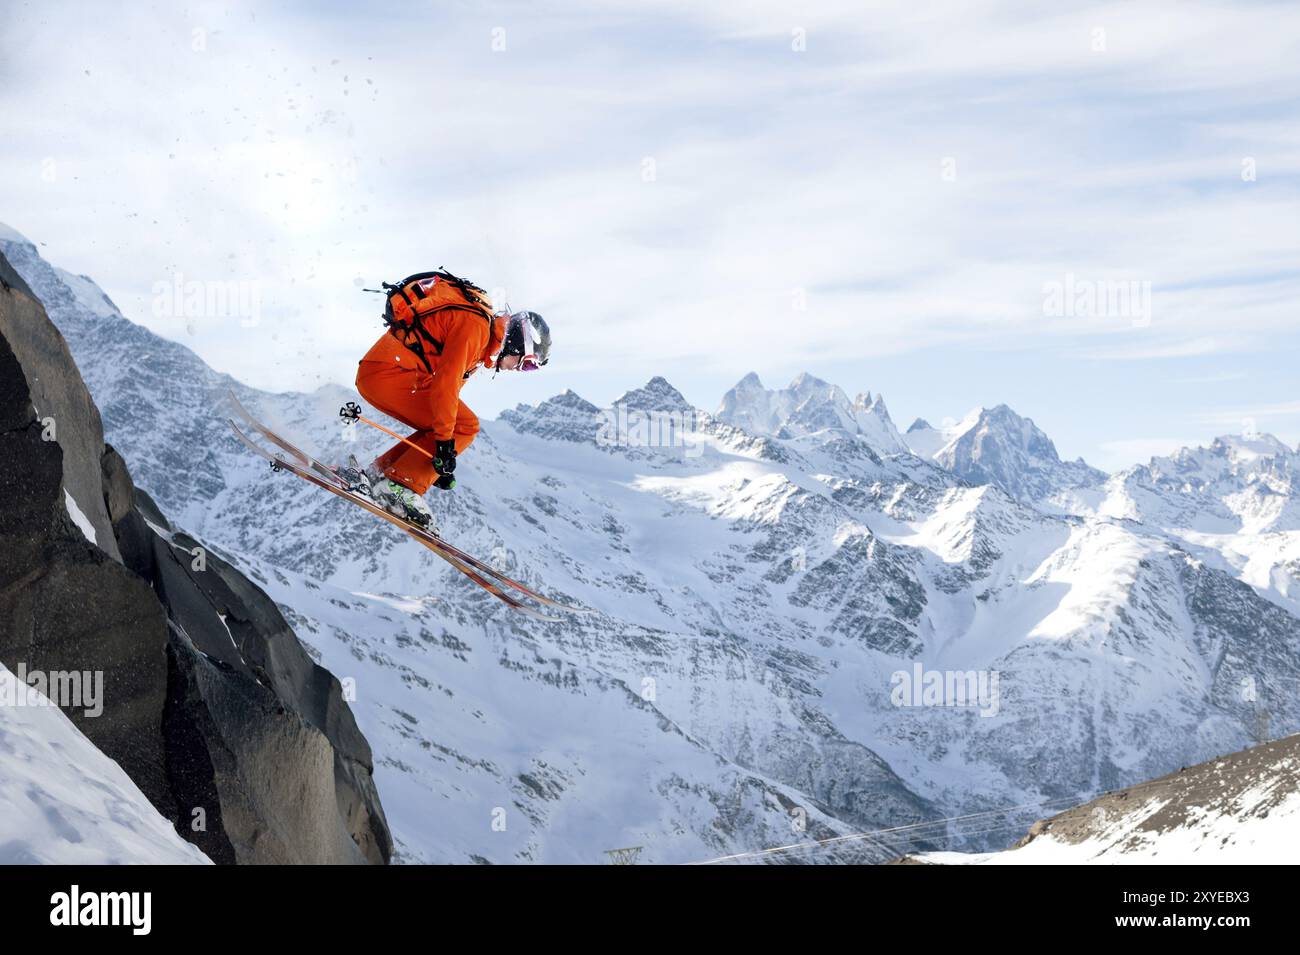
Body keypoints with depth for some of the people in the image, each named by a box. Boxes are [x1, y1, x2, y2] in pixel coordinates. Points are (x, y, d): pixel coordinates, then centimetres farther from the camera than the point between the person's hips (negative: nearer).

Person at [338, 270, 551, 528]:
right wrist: (445, 442, -18)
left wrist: (443, 465, 21)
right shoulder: (476, 324, -9)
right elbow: (446, 383, -18)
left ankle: (375, 472, 10)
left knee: (449, 429, 15)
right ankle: (401, 486, -15)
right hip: (389, 371, -10)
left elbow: (445, 394, 24)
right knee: (465, 425, -10)